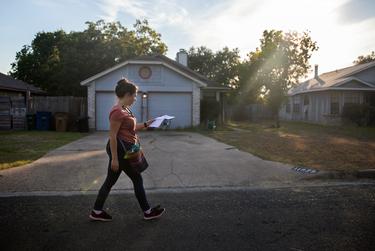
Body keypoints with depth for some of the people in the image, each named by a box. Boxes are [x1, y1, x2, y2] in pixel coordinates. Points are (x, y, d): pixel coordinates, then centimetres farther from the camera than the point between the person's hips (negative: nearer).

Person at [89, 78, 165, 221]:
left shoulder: (125, 109, 12)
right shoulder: (118, 111, -20)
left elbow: (131, 128, 23)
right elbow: (112, 136, -21)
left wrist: (146, 124, 17)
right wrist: (114, 158, -21)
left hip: (124, 150, 10)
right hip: (119, 150, -10)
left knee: (110, 181, 14)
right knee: (137, 179, 3)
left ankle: (96, 212, 24)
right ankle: (148, 212, 17)